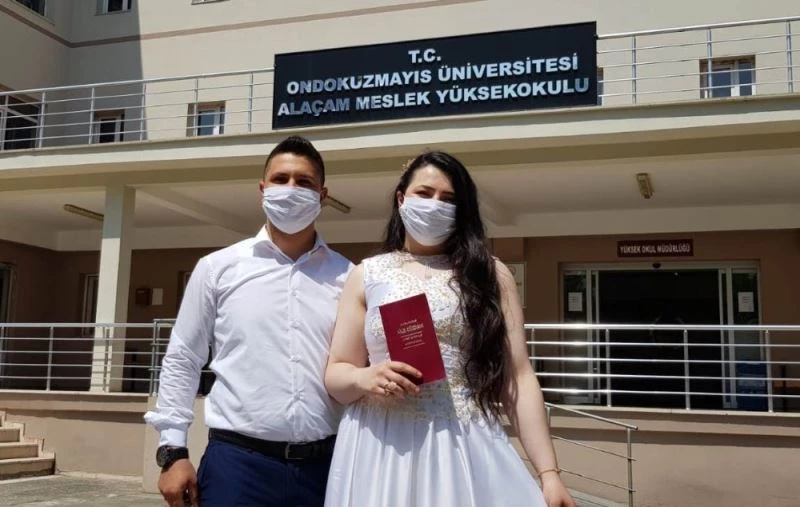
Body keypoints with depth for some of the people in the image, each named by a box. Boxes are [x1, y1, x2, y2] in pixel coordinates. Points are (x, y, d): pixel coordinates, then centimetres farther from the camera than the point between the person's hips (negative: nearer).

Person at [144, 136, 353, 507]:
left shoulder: (347, 277, 5)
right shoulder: (218, 268, 3)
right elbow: (182, 361, 6)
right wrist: (173, 451, 1)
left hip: (325, 464, 2)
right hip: (237, 460, -1)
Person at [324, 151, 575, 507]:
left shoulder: (490, 275, 6)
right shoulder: (367, 276, 7)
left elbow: (518, 377, 1)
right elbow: (336, 374, 7)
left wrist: (549, 472, -5)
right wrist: (365, 378, -15)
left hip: (467, 449, -1)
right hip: (382, 450, 1)